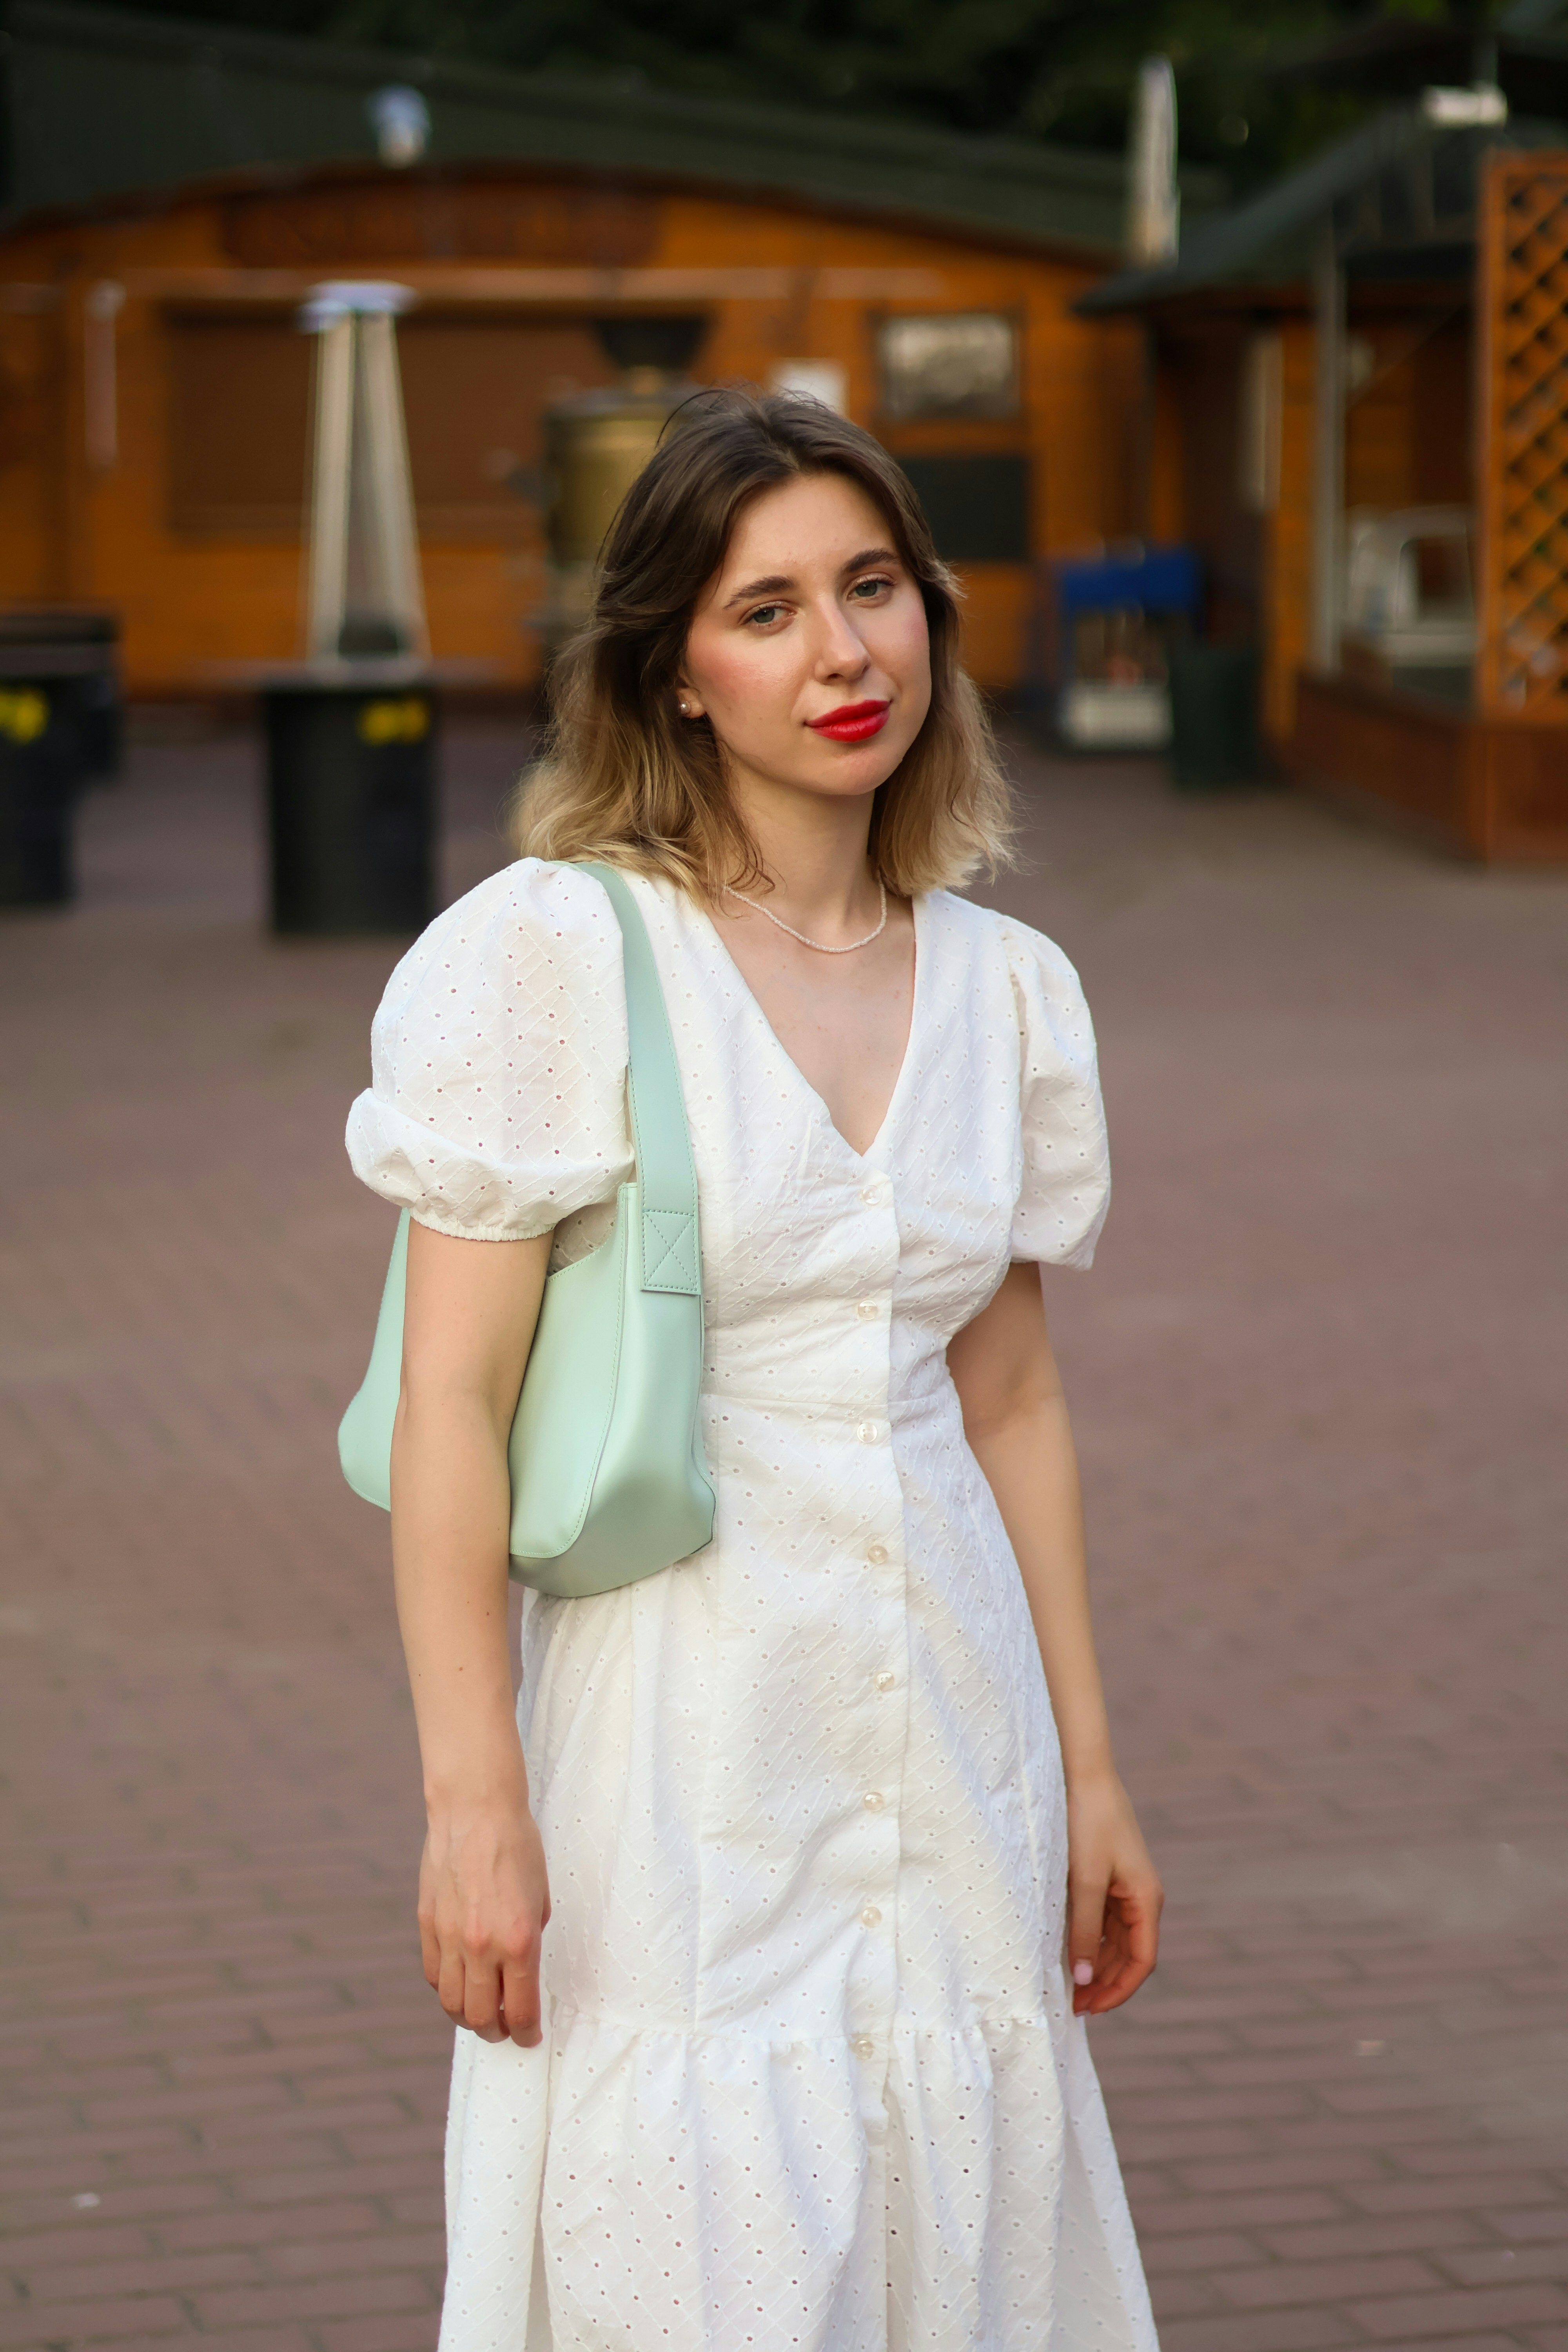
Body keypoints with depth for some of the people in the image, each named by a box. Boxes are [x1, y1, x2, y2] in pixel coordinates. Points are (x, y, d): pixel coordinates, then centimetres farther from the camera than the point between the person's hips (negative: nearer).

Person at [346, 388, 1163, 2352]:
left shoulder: (1002, 988, 7)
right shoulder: (554, 956, -9)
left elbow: (1012, 1404, 13)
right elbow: (451, 1405, -10)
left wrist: (1087, 1775, 12)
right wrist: (472, 1803, -14)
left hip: (948, 1738, 5)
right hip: (676, 1753, -5)